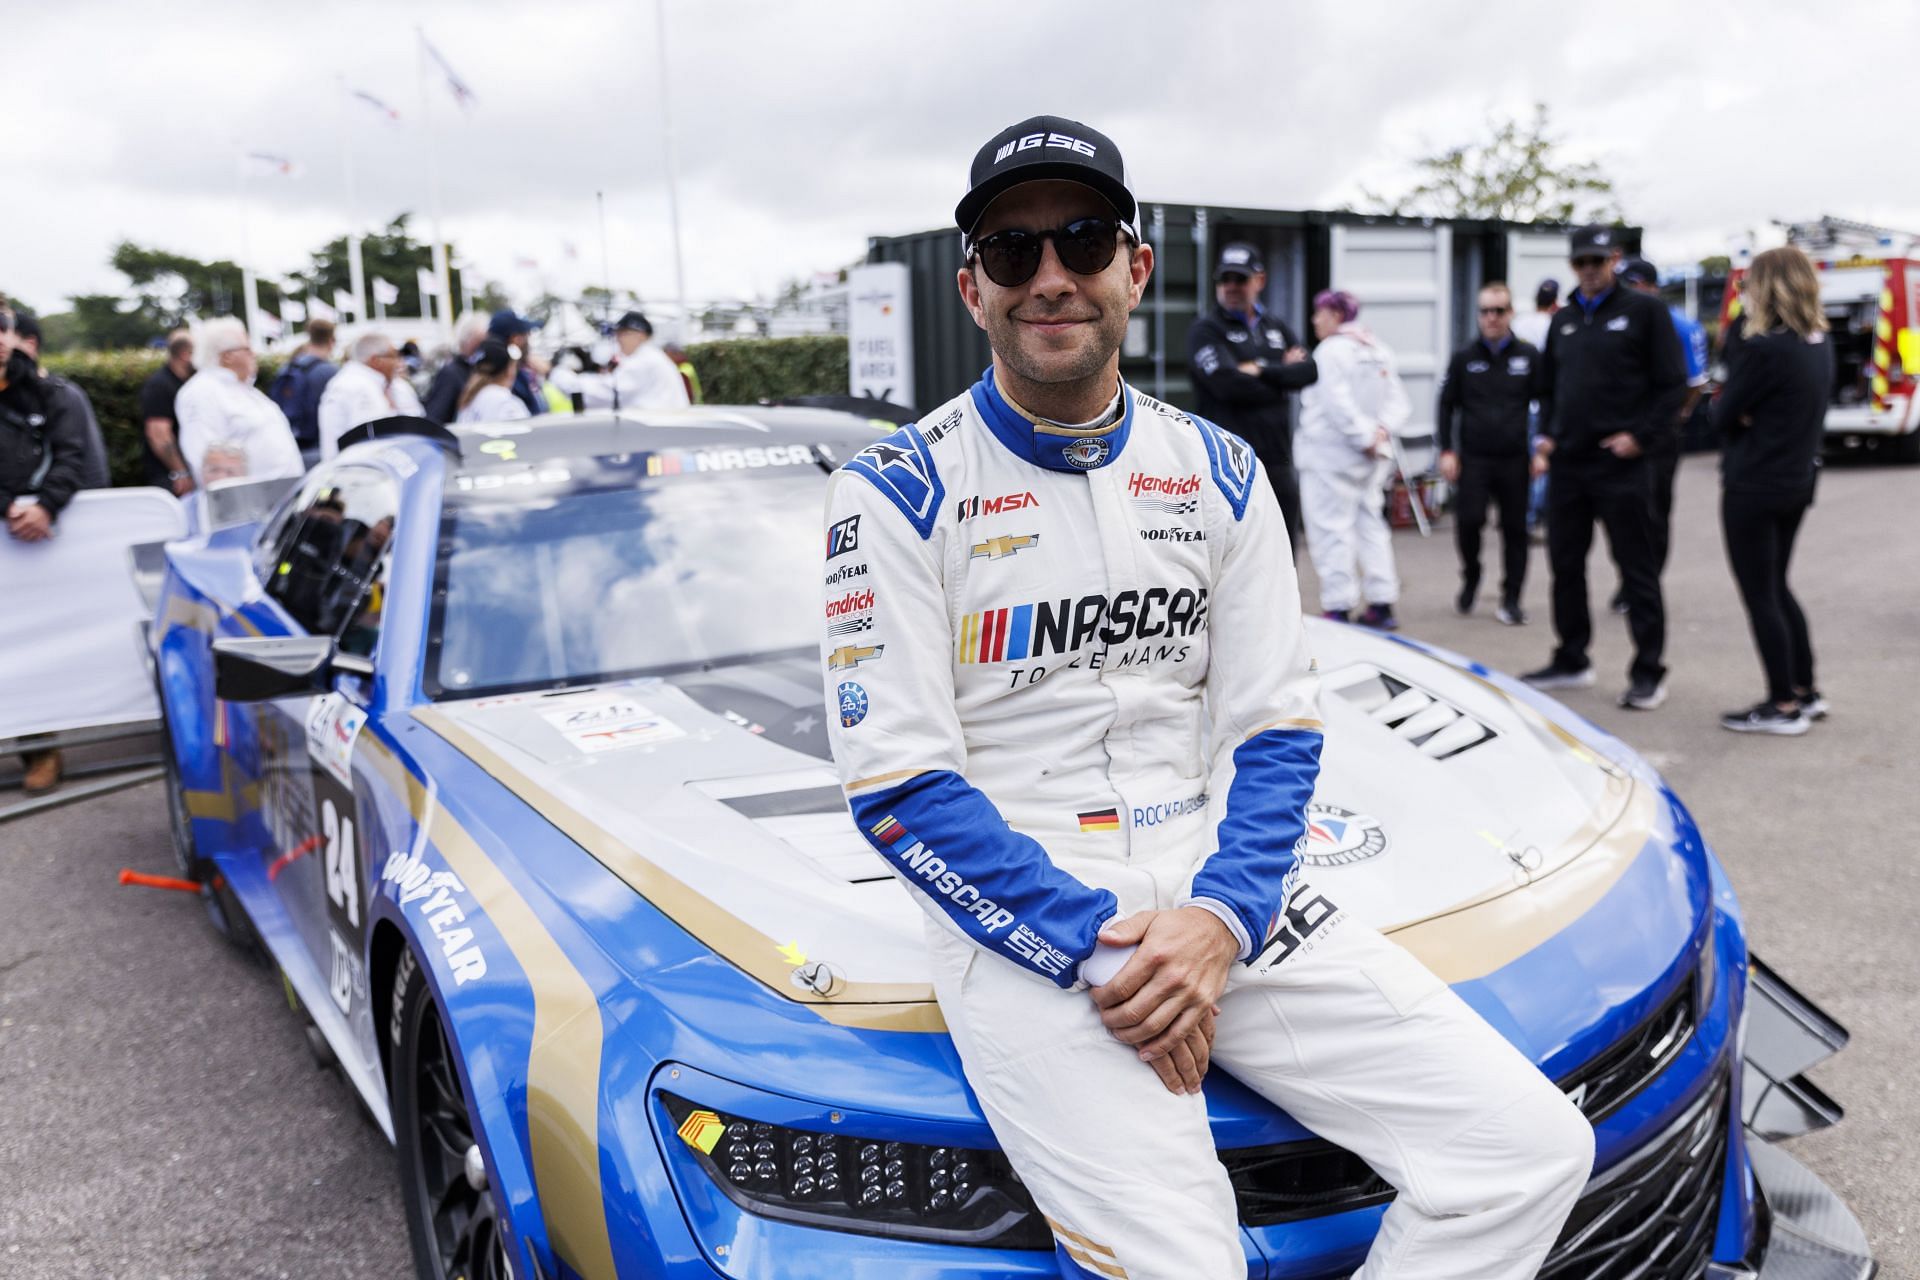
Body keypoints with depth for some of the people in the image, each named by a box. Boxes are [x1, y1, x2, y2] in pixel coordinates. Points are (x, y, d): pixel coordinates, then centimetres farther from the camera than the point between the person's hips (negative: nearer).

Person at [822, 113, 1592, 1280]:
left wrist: (1219, 919, -12)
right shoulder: (898, 493, -4)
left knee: (1535, 1150, -4)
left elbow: (1276, 732, 6)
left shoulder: (1219, 473, 9)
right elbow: (901, 790, -9)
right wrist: (1099, 947, -18)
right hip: (1020, 911, -4)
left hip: (1221, 891, 5)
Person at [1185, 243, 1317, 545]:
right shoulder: (1205, 330, -1)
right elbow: (1228, 384, -16)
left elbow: (1309, 370, 3)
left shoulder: (1276, 327, 17)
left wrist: (1262, 371, -10)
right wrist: (1284, 374, -4)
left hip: (1278, 460, 6)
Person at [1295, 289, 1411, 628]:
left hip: (1331, 456, -8)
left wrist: (1365, 438, -15)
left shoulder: (1330, 351, -12)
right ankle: (1382, 603, 15)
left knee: (1332, 530, -4)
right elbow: (1399, 402, 11)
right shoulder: (1378, 350, 13)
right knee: (1370, 524, 13)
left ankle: (1338, 608, -4)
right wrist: (1381, 430, -3)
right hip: (1371, 459, 8)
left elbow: (1338, 404, -20)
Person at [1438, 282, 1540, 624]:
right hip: (1472, 458, 0)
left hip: (1515, 460, 0)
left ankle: (1511, 599, 13)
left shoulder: (1528, 356, 5)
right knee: (1468, 520, -11)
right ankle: (1471, 578, 16)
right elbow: (1446, 405, 8)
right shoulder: (1464, 357, 6)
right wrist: (1447, 451, 0)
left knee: (1515, 529, 3)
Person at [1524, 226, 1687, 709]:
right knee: (1565, 564, 11)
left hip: (1620, 465, -6)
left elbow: (1672, 382, -5)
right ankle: (1571, 662, 23)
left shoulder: (1643, 311, -2)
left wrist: (1640, 435, -14)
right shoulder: (1563, 321, 15)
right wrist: (1545, 436, 6)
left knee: (1636, 569, -1)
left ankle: (1648, 673, 6)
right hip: (1566, 463, 6)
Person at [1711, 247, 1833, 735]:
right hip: (1797, 480, 9)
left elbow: (1724, 415, -14)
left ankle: (1783, 707, 8)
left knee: (1760, 596, 1)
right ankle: (1806, 691, 26)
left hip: (1754, 486, -9)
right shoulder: (1820, 344, 7)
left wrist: (1736, 414, 6)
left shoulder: (1766, 348, -20)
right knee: (1777, 587, 20)